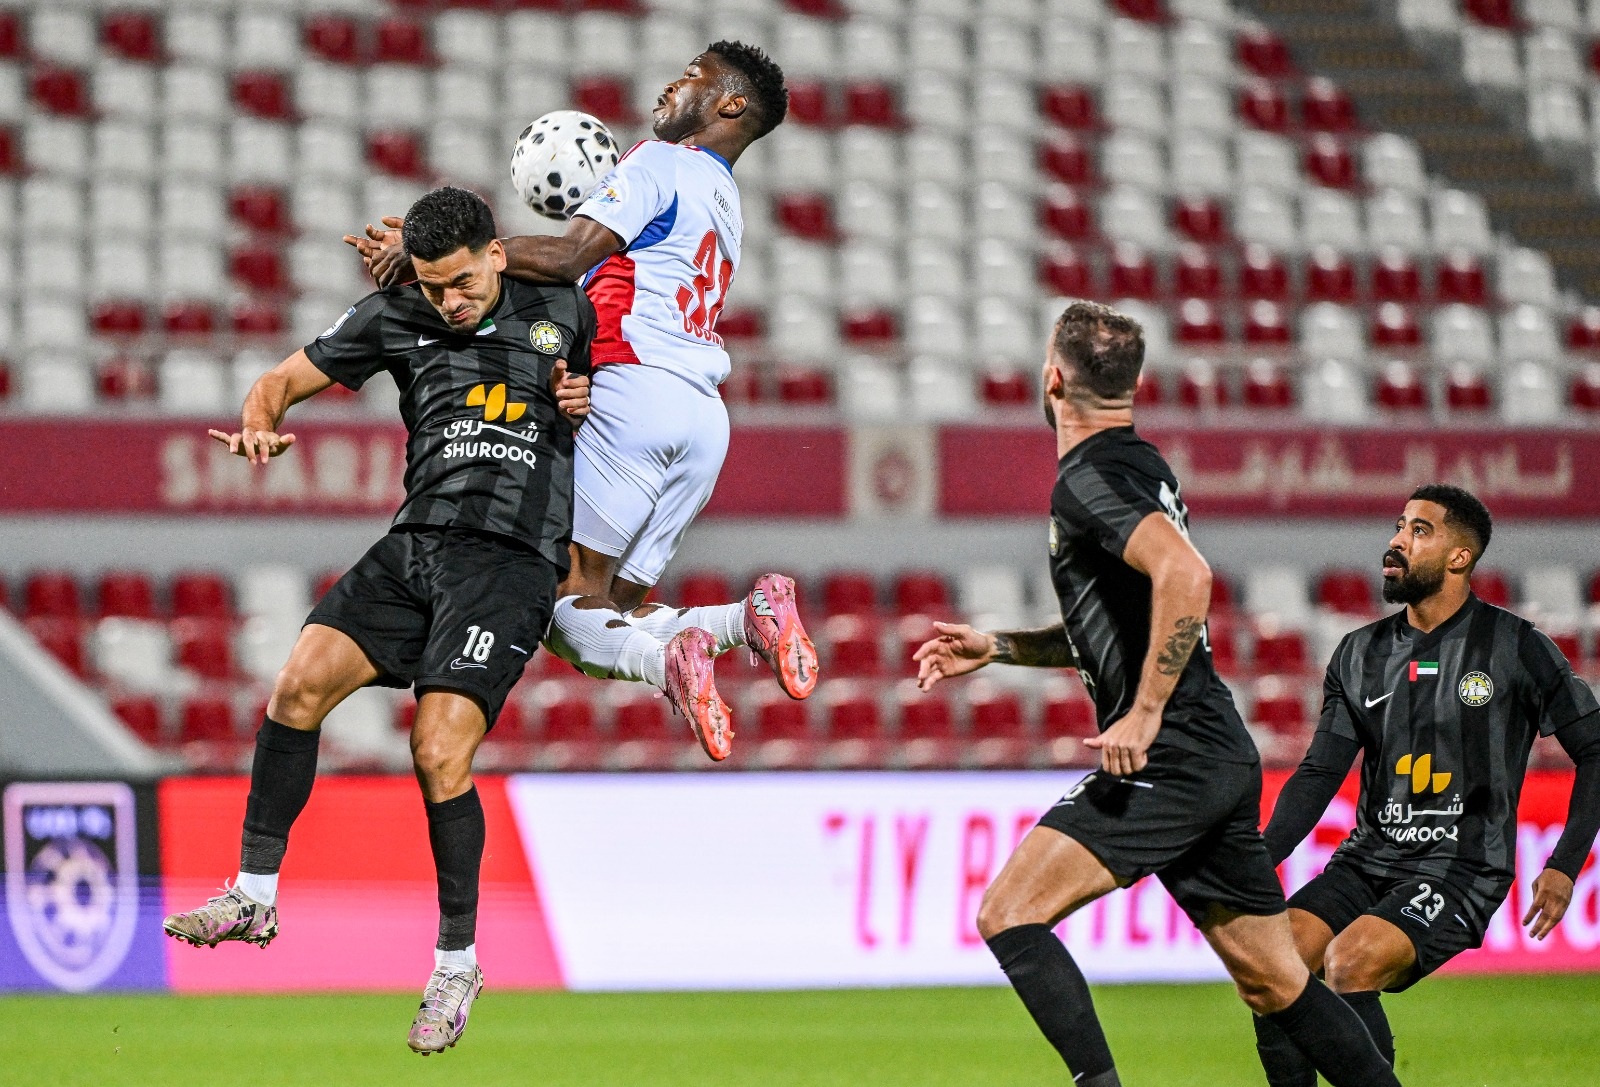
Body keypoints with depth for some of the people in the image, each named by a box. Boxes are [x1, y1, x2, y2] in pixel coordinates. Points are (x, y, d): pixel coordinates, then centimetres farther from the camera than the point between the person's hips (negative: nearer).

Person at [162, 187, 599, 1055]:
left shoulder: (564, 313, 7)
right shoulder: (396, 316, 9)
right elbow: (287, 378, 13)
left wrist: (587, 402, 0)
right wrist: (260, 422, -10)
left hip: (511, 560, -4)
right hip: (416, 545, 4)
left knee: (439, 754, -16)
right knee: (301, 682, -16)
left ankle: (457, 964, -1)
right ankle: (255, 897, -4)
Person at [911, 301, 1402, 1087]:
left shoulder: (1088, 481, -11)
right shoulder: (1138, 467, 19)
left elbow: (1186, 576, -29)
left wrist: (1144, 715, -25)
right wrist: (996, 647, 25)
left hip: (1171, 757, -10)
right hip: (1221, 758, 10)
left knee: (1007, 915, -11)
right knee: (1275, 982, 13)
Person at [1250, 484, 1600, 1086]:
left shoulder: (1516, 649, -2)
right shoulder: (1360, 653, 11)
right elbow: (1319, 773, 10)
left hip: (1461, 871, -5)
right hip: (1367, 858, 5)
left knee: (1349, 964, -31)